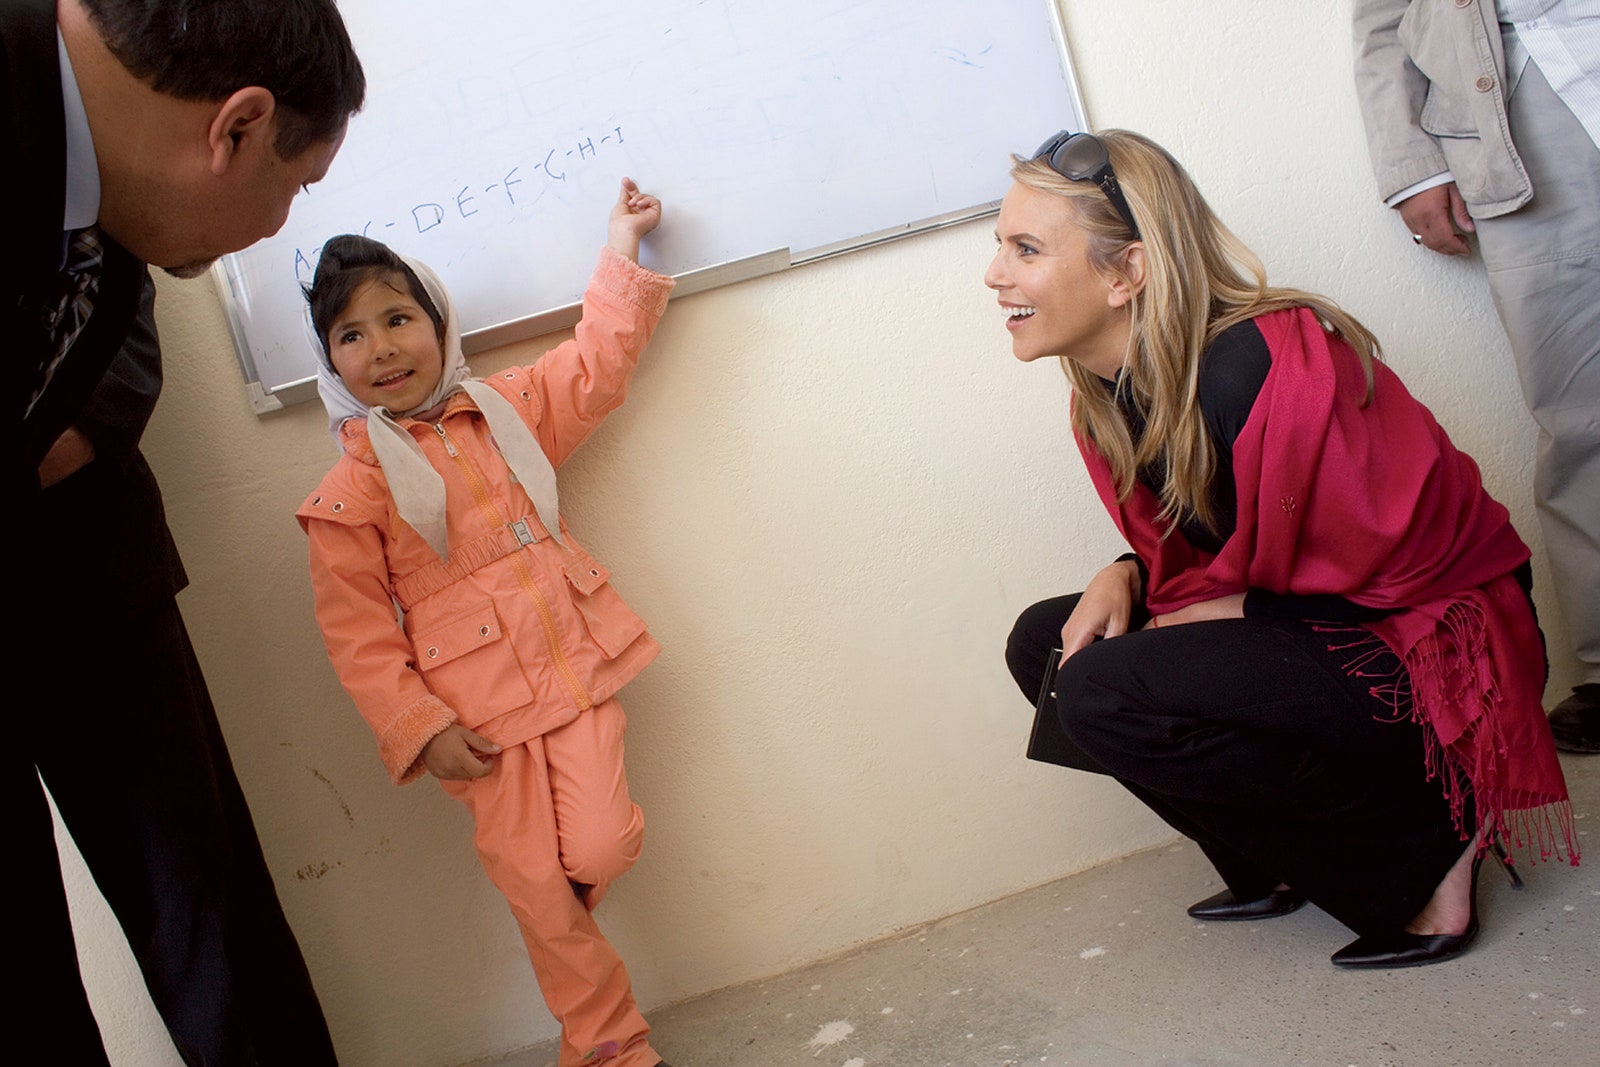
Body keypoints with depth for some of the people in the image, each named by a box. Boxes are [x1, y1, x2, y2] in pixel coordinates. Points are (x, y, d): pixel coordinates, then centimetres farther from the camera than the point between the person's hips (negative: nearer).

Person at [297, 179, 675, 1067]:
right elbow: (356, 629, -6)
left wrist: (622, 245, 9)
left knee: (604, 848, -9)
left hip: (573, 669, 3)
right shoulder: (350, 491, -5)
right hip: (477, 713, -3)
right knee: (538, 887, 1)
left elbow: (595, 364, 13)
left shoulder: (506, 408, 8)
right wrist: (418, 730, -11)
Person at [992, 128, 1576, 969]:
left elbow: (1390, 575, -21)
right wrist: (1127, 578, -9)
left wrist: (1226, 613, -16)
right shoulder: (1111, 392, -1)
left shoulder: (1257, 372, -28)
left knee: (1104, 694, -25)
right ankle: (1282, 861, 11)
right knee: (1044, 644, 3)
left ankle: (1422, 843, -7)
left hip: (1436, 654, -9)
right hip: (1323, 625, 9)